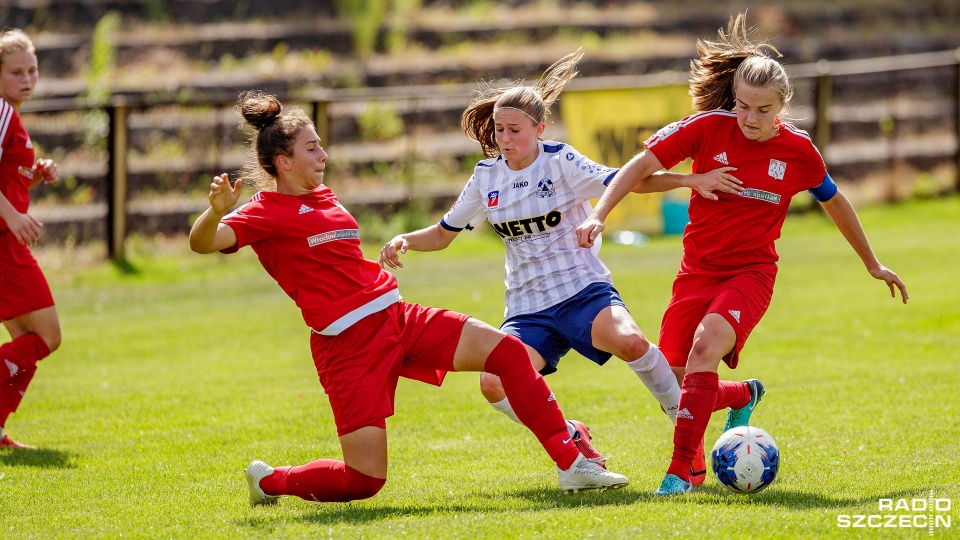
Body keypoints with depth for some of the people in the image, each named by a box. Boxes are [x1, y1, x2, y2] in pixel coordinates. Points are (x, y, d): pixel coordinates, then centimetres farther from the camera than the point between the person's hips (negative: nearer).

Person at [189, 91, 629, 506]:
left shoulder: (321, 197, 16)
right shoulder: (266, 212, -9)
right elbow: (202, 242, -26)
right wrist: (217, 209, -46)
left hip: (396, 317, 8)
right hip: (348, 343, -8)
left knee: (507, 351, -5)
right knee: (364, 481, -9)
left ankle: (572, 465, 0)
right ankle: (268, 481, 18)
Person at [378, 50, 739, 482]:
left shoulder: (561, 162, -5)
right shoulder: (486, 178, 7)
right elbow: (443, 234, 18)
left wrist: (689, 179, -31)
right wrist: (404, 241, -2)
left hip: (583, 289, -4)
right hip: (527, 308, 4)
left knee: (627, 340, -36)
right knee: (494, 385, -23)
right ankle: (571, 438, 3)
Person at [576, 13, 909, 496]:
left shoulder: (797, 150, -4)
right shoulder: (709, 127, -7)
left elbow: (834, 202, 14)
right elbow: (640, 168, -5)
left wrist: (872, 264, 25)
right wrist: (599, 215, -20)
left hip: (752, 271, -2)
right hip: (698, 270, 2)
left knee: (706, 342, -33)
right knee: (673, 391, 1)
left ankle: (680, 472, -32)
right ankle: (743, 396, 36)